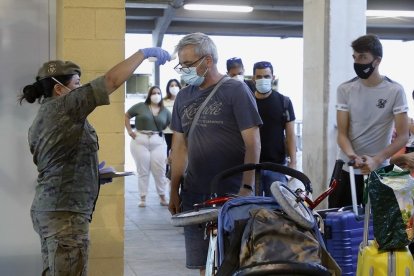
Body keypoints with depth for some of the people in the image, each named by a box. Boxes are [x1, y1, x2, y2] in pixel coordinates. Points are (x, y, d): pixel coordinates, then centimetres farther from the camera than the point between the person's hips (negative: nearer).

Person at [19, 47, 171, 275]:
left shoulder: (41, 118, 17)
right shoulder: (63, 106, -11)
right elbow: (111, 80, -14)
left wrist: (92, 171, 22)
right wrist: (144, 53, -5)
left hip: (48, 208, 10)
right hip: (65, 212, -10)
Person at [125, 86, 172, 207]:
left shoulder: (165, 111, 10)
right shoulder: (140, 106, 3)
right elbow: (126, 116, 8)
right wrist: (129, 131, 0)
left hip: (158, 142, 2)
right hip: (140, 140, -1)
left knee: (160, 170, 1)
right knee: (143, 171, 4)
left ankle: (162, 197, 12)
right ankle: (143, 198, 10)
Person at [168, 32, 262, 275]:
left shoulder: (236, 90, -4)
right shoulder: (184, 96, 11)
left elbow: (253, 144, -8)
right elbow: (180, 146, 14)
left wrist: (247, 188, -16)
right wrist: (174, 191, 10)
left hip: (231, 194, -5)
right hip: (194, 195, 5)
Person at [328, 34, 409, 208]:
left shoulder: (394, 91, -7)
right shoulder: (345, 89, 0)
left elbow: (403, 136, -8)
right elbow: (342, 133, -2)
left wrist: (376, 160, -22)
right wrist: (352, 155, -23)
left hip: (378, 171, -2)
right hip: (346, 169, 2)